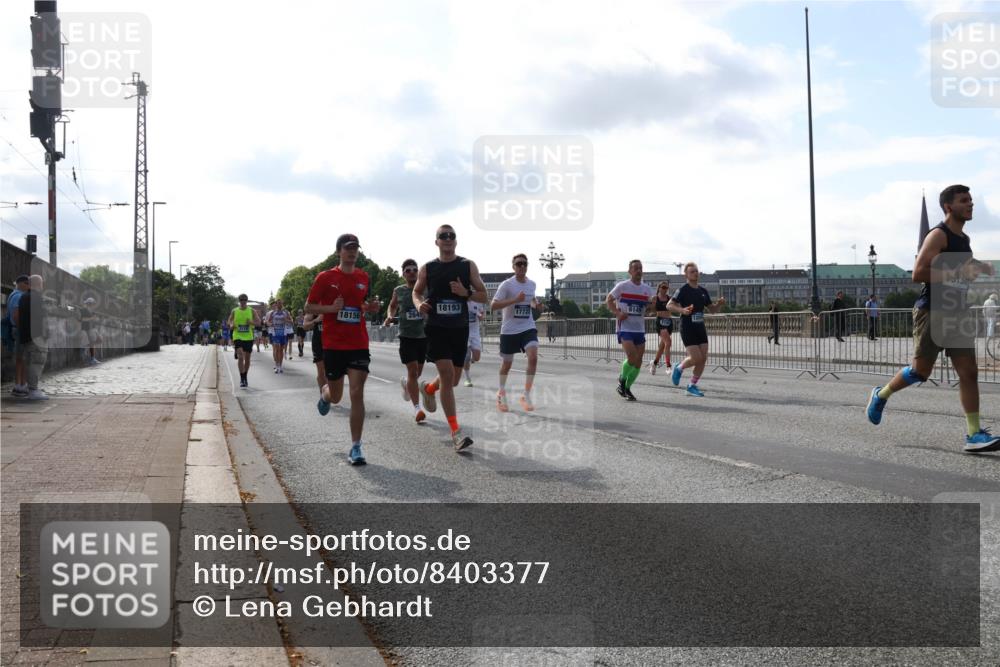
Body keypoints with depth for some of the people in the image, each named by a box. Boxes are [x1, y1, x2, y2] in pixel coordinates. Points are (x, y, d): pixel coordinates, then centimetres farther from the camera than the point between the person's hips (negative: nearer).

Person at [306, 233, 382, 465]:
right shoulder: (326, 277, -3)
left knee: (357, 394, -9)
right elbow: (309, 307, 0)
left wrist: (371, 307, -1)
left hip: (359, 344, 2)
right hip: (333, 344, -1)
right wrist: (332, 308, -17)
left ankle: (355, 448, -4)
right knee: (336, 396, 11)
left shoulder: (364, 277, 7)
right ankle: (325, 395, 51)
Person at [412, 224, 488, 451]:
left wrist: (466, 293, -18)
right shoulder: (427, 268, 2)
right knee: (447, 374, -15)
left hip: (460, 329, 2)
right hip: (436, 328, -2)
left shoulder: (468, 266, 1)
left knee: (453, 379, 12)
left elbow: (483, 296, 2)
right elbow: (416, 291, 17)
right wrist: (419, 304, -6)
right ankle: (456, 432, -11)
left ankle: (428, 388, 49)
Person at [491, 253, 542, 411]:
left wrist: (535, 303, 2)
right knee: (507, 363, 10)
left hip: (528, 327, 3)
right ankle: (501, 392, 36)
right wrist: (515, 299, -27)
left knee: (533, 357, -20)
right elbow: (493, 306, -19)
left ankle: (526, 395, -11)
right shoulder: (507, 284, -11)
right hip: (509, 330, -3)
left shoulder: (532, 284, 5)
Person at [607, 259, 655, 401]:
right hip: (625, 328, -5)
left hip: (640, 329, 5)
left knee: (638, 362, 3)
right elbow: (608, 300, 2)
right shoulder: (622, 286, -4)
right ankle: (622, 380, 7)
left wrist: (652, 304, -13)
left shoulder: (647, 289, 9)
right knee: (631, 357, -19)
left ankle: (627, 388, 20)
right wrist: (617, 313, -13)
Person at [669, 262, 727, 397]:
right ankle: (679, 368, 17)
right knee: (696, 358, -13)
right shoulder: (683, 290, -7)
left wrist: (720, 304, -2)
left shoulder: (703, 291, 13)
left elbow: (712, 309, 19)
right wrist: (682, 310, -32)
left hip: (701, 328, 6)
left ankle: (692, 386, 14)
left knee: (703, 359, 0)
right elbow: (669, 305, -15)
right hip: (687, 329, -6)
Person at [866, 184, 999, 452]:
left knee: (969, 372, -1)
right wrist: (957, 273, -22)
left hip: (957, 313, 8)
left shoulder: (964, 239, 17)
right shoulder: (938, 235, -11)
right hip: (932, 312, -8)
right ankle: (880, 395, 25)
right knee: (920, 370, 0)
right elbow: (918, 274, -21)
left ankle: (974, 434, -1)